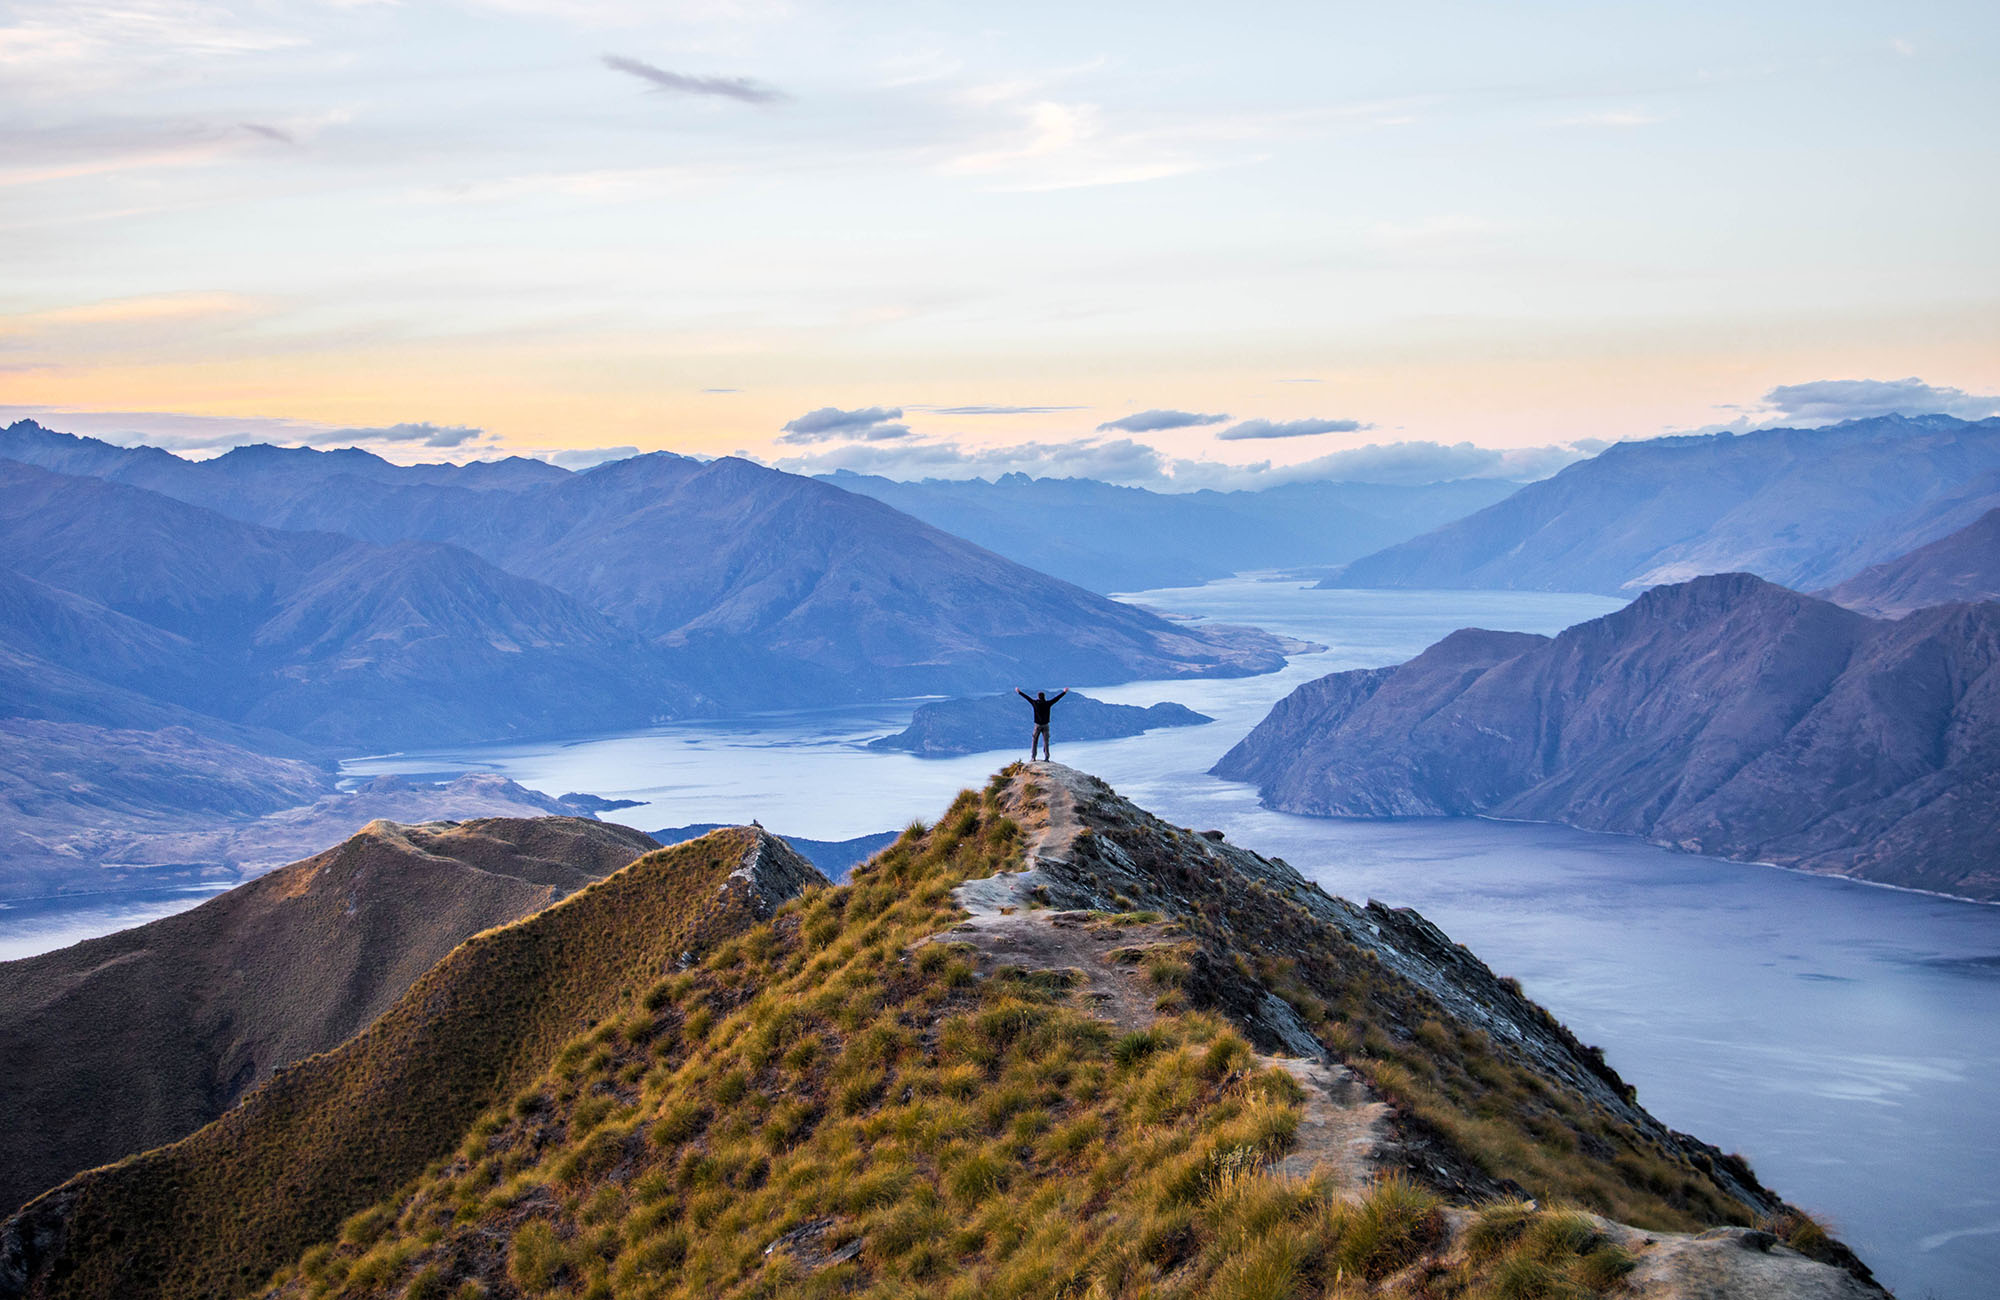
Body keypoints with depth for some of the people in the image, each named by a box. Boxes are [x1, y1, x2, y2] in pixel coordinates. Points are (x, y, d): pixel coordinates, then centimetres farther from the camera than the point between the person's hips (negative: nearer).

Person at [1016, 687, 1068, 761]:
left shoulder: (1035, 703, -6)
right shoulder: (1048, 703, -6)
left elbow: (1026, 697, 6)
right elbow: (1057, 698, 4)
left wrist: (1019, 692, 20)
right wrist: (1064, 692, 16)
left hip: (1037, 725, -1)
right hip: (1046, 725, 1)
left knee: (1034, 741, 7)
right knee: (1046, 742, 6)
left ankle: (1033, 757, 2)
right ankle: (1046, 757, 2)